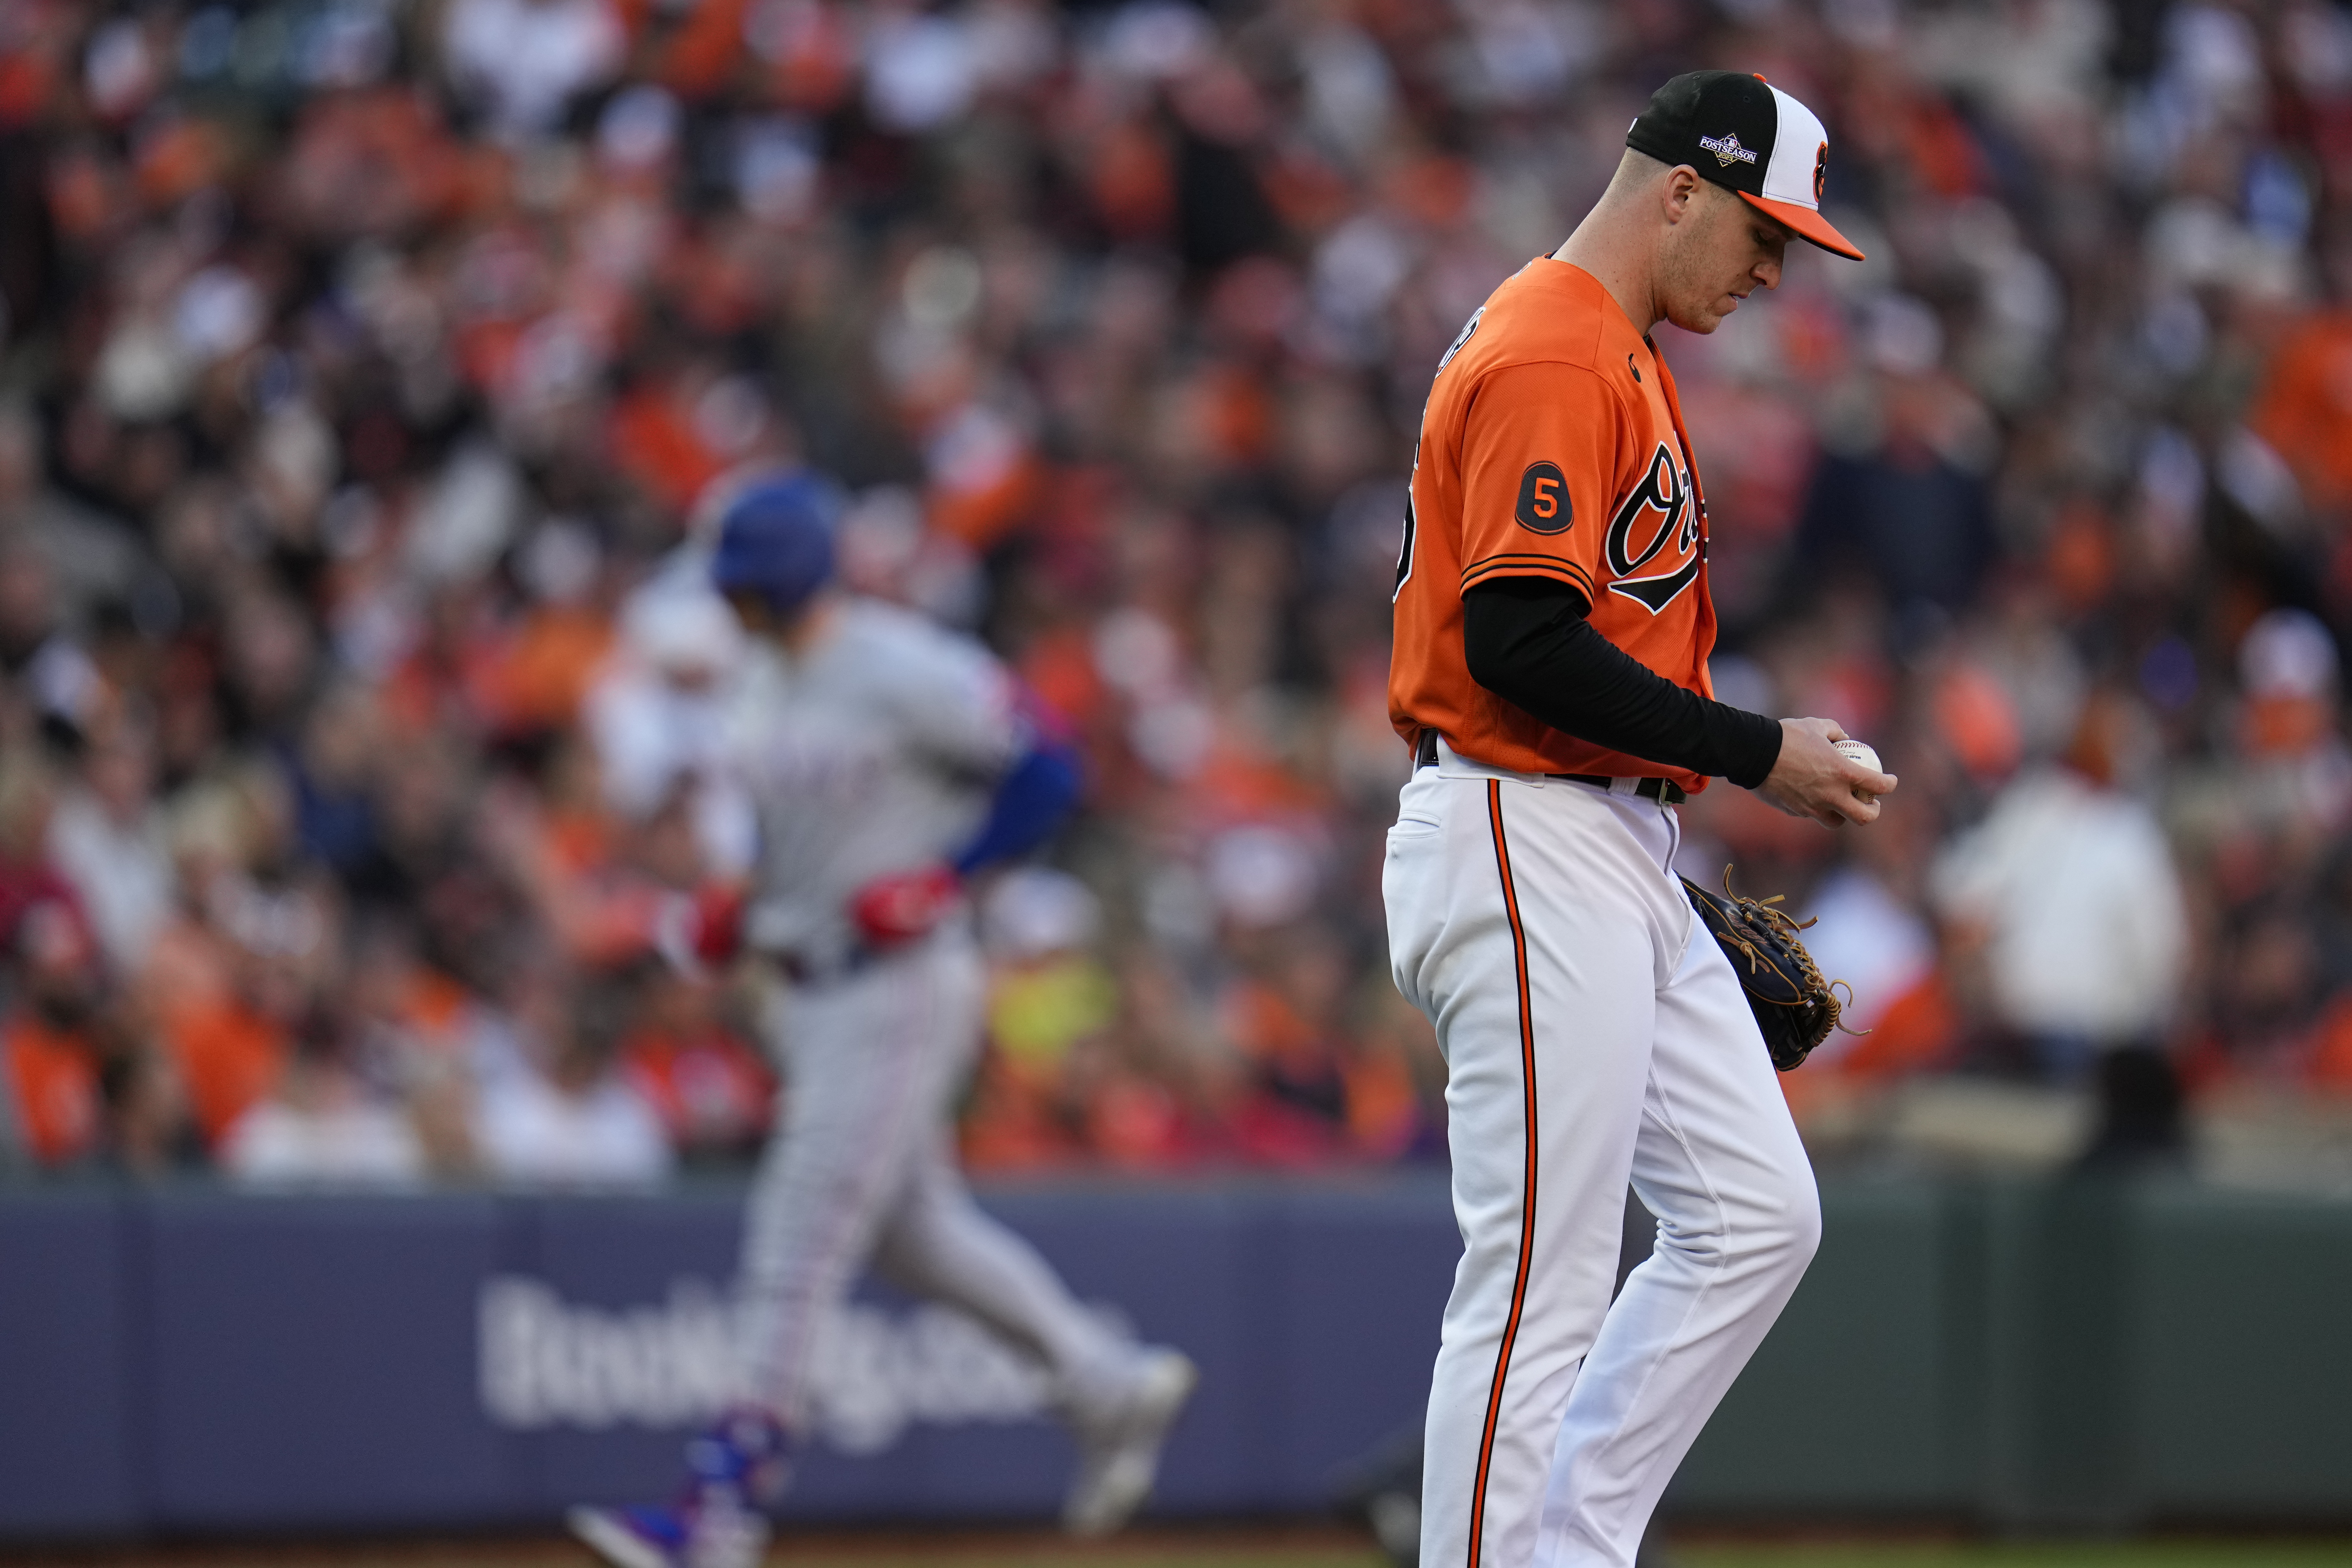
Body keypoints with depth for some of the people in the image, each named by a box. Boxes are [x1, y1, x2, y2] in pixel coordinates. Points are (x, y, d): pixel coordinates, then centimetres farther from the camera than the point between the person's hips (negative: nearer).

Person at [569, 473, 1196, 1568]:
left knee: (803, 1227, -11)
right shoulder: (767, 679, 10)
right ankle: (1112, 1385, 30)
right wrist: (743, 916, 10)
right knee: (911, 1230, 16)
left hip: (903, 984, -10)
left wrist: (939, 880, -22)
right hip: (816, 986, 10)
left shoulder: (904, 672, -17)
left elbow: (1046, 775, -15)